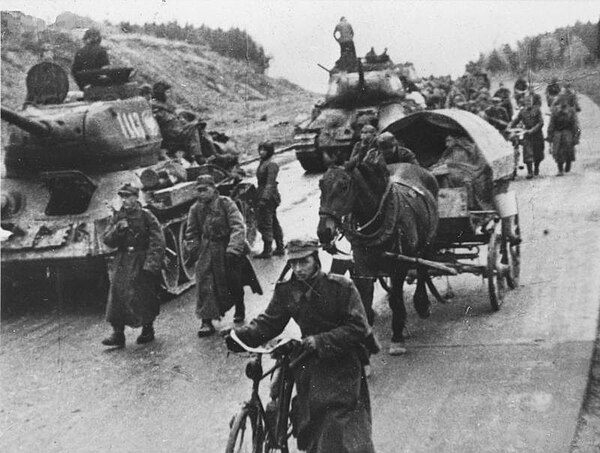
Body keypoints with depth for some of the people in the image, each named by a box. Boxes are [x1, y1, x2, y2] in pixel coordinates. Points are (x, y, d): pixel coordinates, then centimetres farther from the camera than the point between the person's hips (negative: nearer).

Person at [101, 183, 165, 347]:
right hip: (122, 263, 4)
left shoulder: (145, 216, -5)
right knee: (117, 294, -5)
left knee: (144, 296, 1)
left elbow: (158, 241, -9)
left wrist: (151, 264, -16)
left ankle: (148, 330, 19)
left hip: (141, 262, -4)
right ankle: (118, 334, -1)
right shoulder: (118, 217, 9)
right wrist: (117, 229, -13)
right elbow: (107, 240, 6)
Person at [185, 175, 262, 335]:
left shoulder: (226, 204, -12)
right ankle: (207, 321, -8)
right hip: (207, 251, 2)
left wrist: (233, 248, -29)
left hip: (228, 249, -2)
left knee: (235, 283, 13)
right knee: (205, 284, -11)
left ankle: (239, 310, 39)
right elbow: (191, 234, 11)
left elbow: (238, 227, -19)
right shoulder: (195, 209, -1)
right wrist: (195, 250, 0)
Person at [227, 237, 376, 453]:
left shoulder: (341, 287, -15)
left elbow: (358, 328, -17)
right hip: (310, 362, 5)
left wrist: (321, 341, -25)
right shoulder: (286, 290, -1)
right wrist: (240, 336, -18)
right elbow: (268, 322, 0)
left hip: (341, 363, -4)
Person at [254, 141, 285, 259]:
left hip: (269, 197, -10)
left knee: (265, 223, -8)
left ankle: (267, 251, -3)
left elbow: (270, 183, -21)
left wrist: (265, 198, -27)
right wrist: (258, 196, 23)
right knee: (273, 223, 14)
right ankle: (280, 248, 21)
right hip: (262, 195, 10)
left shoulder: (272, 164, -14)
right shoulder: (263, 163, 15)